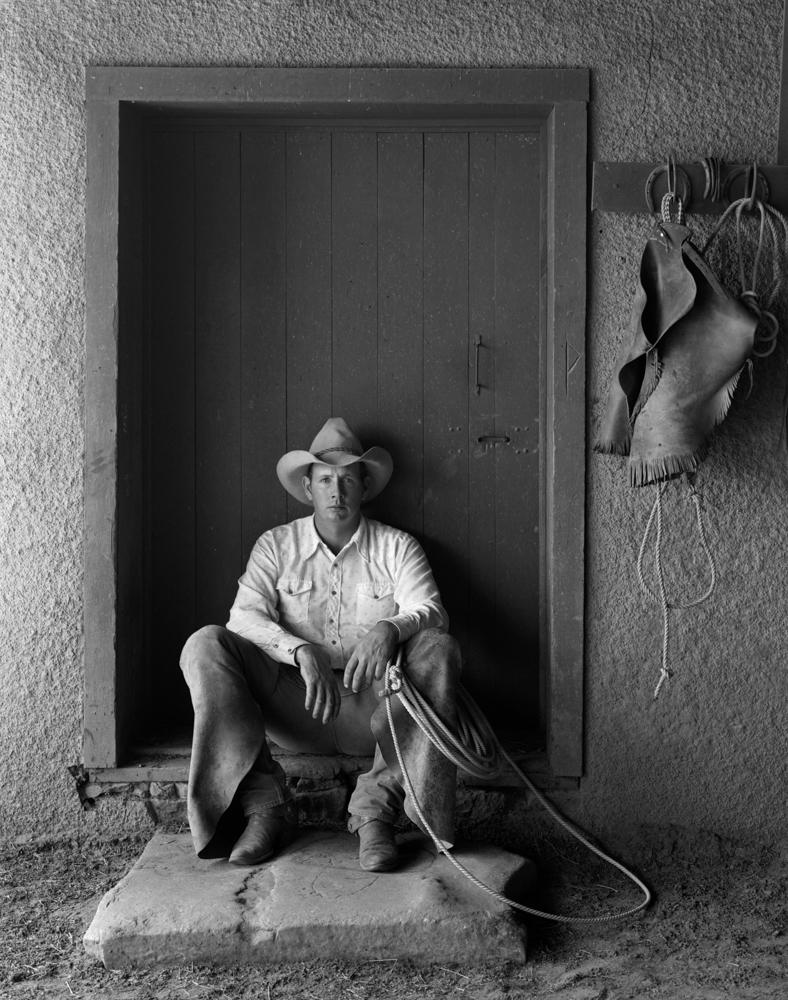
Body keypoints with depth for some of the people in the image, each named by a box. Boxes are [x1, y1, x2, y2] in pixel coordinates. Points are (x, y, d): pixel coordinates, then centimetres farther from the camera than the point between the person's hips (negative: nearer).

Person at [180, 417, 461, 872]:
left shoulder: (396, 546, 9)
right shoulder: (276, 545, 10)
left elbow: (431, 611, -7)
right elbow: (244, 616, -5)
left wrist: (390, 628, -30)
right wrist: (302, 651, -24)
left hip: (372, 708, 0)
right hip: (294, 706, 1)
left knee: (438, 648, -27)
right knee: (205, 645, -19)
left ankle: (378, 808, -27)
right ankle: (264, 805, -23)